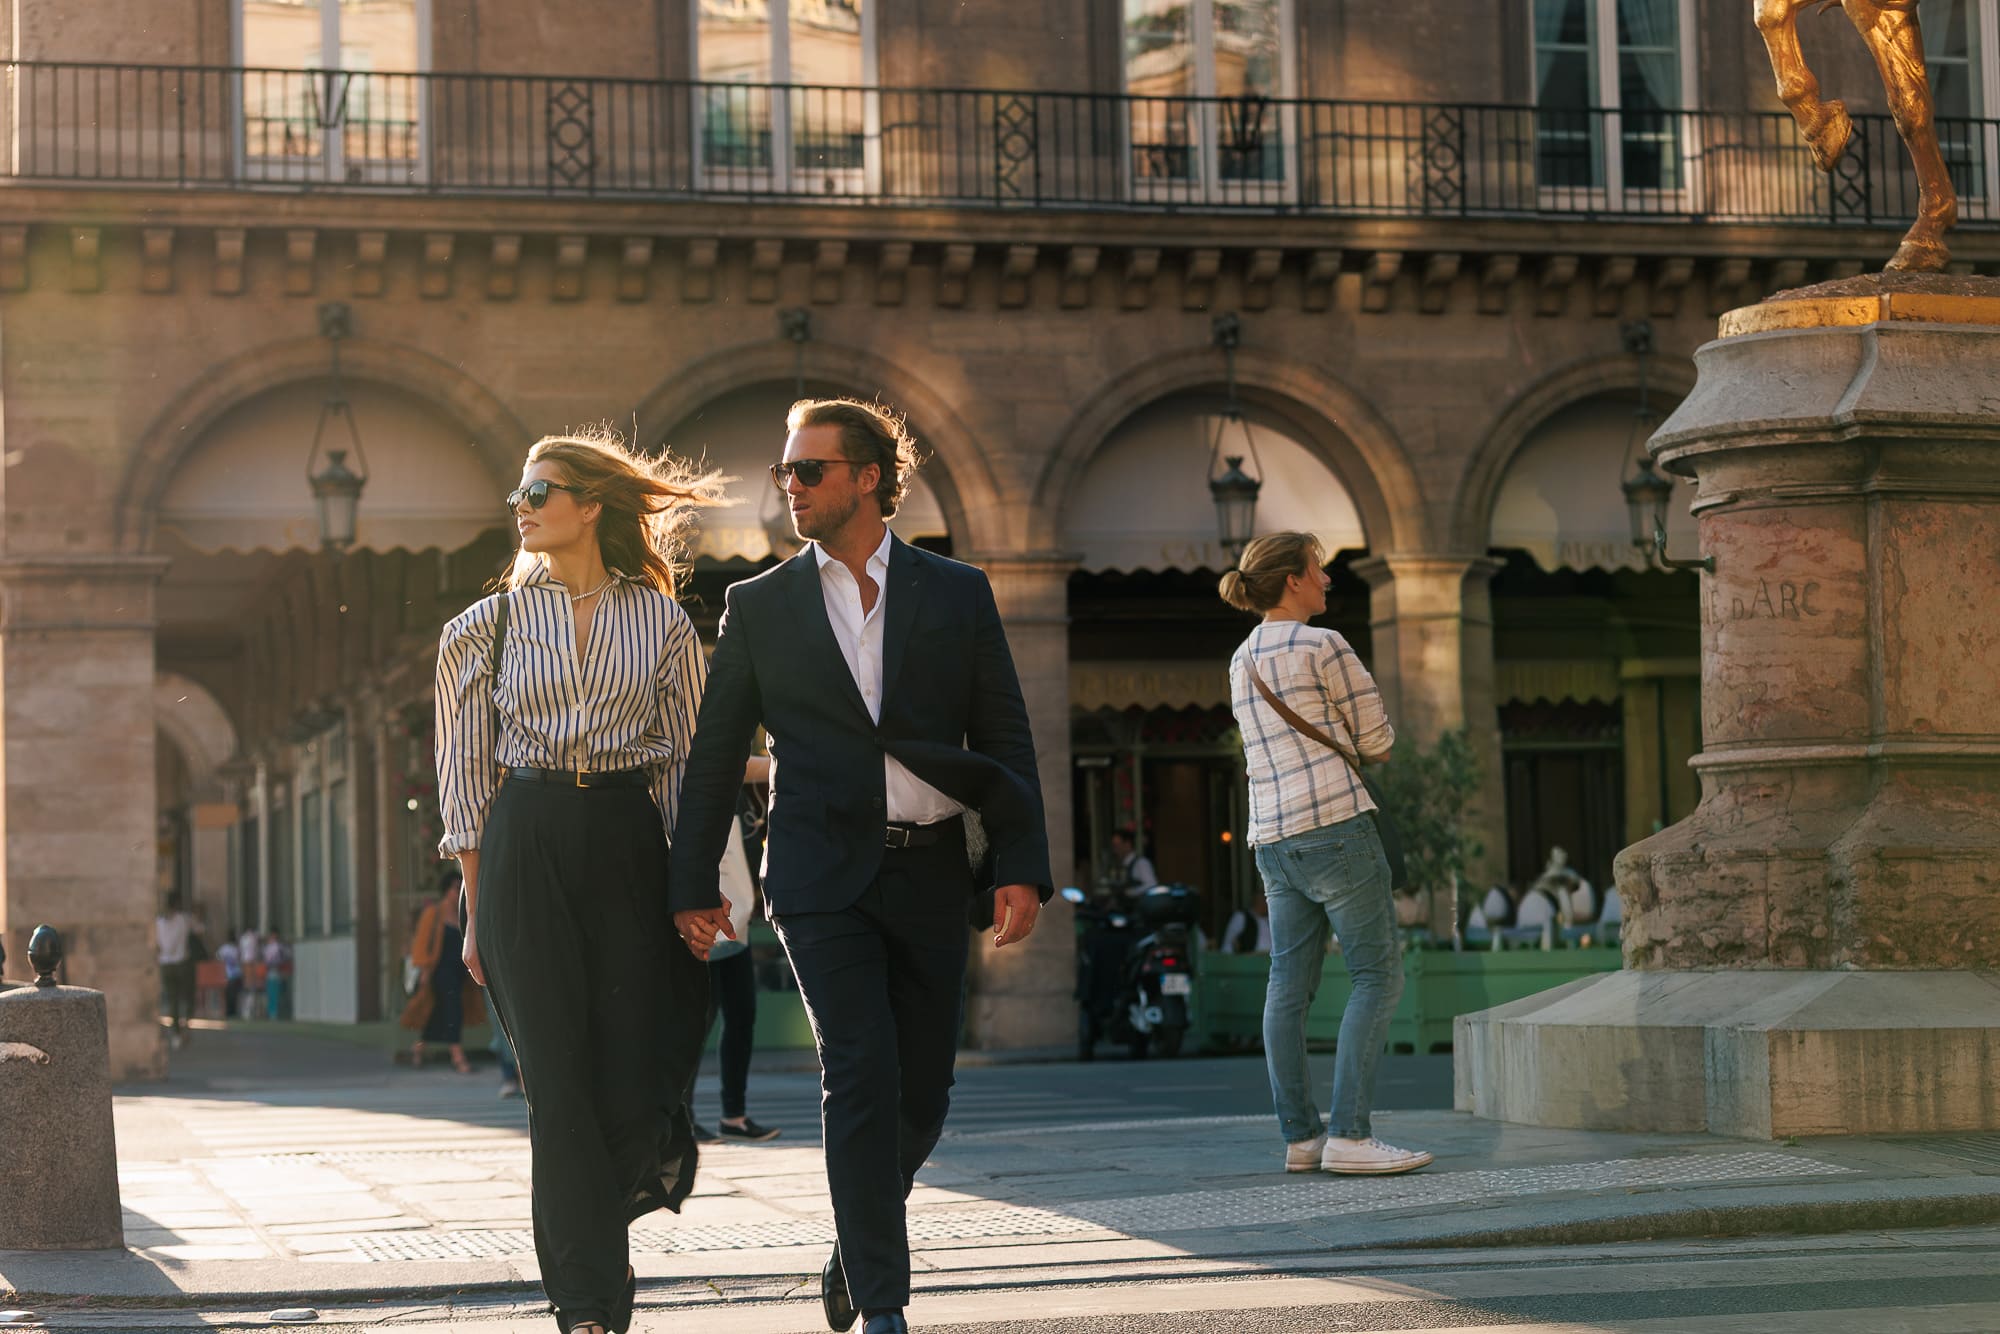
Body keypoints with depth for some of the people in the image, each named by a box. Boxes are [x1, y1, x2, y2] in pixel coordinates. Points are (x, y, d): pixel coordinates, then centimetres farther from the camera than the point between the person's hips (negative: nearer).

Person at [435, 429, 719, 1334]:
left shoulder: (661, 623, 7)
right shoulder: (489, 625, 7)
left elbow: (684, 766, 10)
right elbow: (465, 774, 8)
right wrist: (476, 911, 3)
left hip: (628, 846, 0)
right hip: (525, 848, 0)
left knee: (634, 1075, -6)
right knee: (559, 1083, -3)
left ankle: (589, 1227, 26)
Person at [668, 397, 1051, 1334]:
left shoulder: (957, 594, 7)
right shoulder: (759, 607, 7)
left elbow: (1006, 741, 5)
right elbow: (715, 755, 11)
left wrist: (1021, 869, -5)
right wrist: (692, 885, 8)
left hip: (931, 877, 2)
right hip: (822, 873, -2)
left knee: (921, 1091, 6)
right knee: (861, 1075, -14)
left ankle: (857, 1246, 33)